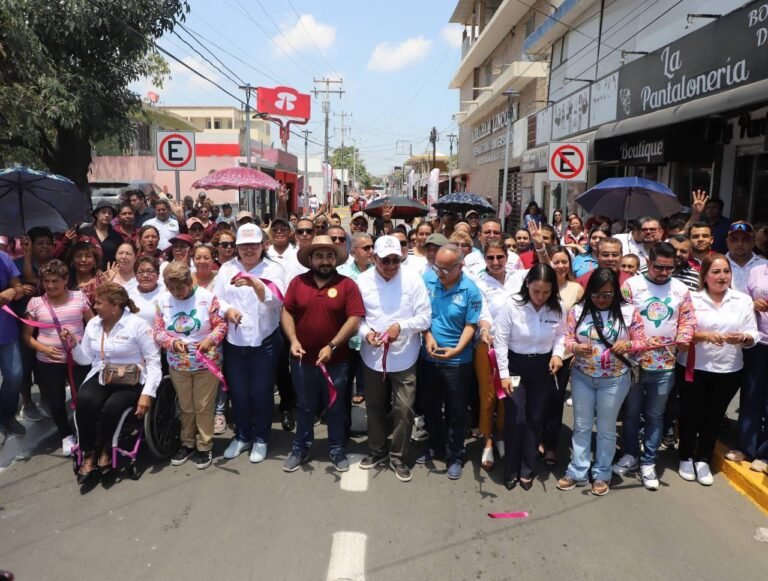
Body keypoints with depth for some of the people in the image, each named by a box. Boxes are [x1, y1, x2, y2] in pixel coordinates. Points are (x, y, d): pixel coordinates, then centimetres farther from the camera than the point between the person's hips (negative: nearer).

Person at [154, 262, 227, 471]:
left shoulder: (207, 297, -11)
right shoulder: (162, 300, -2)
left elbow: (221, 325, -9)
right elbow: (158, 332, -1)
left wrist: (210, 340, -26)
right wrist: (172, 342, -20)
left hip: (206, 363, -3)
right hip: (177, 365, 3)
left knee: (204, 407, 5)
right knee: (185, 407, 16)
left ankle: (205, 446, 20)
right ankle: (187, 443, 33)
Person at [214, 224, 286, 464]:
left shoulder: (274, 269, -4)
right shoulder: (227, 268, 6)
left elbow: (276, 300, -20)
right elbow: (216, 298, 3)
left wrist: (254, 283, -37)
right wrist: (227, 309, -19)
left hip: (264, 341, -3)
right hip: (234, 341, 3)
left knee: (261, 392, 6)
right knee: (238, 392, 13)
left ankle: (261, 438, 25)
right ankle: (242, 436, 33)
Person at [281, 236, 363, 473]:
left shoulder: (348, 285, -9)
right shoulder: (297, 282, -1)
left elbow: (354, 320, -14)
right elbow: (286, 313, 2)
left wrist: (331, 346, -20)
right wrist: (293, 340, -13)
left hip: (336, 360, -1)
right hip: (303, 359, 2)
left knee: (335, 407, 14)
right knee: (305, 407, 17)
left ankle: (337, 450, 30)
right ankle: (300, 449, 33)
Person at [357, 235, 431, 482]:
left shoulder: (413, 279, -8)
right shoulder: (362, 281, -3)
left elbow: (425, 316, -9)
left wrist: (401, 326, -23)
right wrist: (365, 332, -19)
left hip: (404, 358, -2)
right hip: (372, 357, 2)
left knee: (404, 410, 2)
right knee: (375, 406, 18)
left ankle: (398, 457, 22)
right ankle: (377, 450, 39)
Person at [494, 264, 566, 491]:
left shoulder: (557, 308, -9)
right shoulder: (512, 304, -18)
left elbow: (561, 334, 8)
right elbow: (501, 340, -13)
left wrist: (558, 353, -12)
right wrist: (504, 374, -13)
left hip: (543, 367, 3)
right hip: (515, 365, -3)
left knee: (535, 419, 11)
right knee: (515, 420, -2)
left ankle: (526, 469, 29)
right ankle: (511, 470, 19)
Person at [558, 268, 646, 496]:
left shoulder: (628, 312, -8)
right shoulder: (577, 310, -4)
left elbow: (641, 342, -3)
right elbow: (567, 339, -2)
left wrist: (628, 344, -25)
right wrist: (576, 347, -24)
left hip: (614, 380, -1)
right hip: (582, 377, 2)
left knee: (606, 428, 12)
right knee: (581, 426, 12)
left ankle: (602, 474, 28)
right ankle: (577, 472, 24)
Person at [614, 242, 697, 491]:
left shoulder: (681, 289, 3)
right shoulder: (631, 285, -6)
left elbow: (688, 320, 6)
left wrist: (683, 339, -11)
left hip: (665, 364, 2)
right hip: (633, 360, -2)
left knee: (655, 415, 12)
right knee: (632, 412, 13)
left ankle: (648, 463, 25)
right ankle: (630, 455, 31)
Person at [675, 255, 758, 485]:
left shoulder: (744, 300, 1)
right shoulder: (692, 299, -5)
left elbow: (753, 335, 0)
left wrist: (743, 338, -22)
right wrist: (705, 335, -24)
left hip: (729, 371, 2)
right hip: (693, 368, -2)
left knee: (714, 415, 13)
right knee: (691, 414, 7)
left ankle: (703, 460, 29)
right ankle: (686, 458, 27)